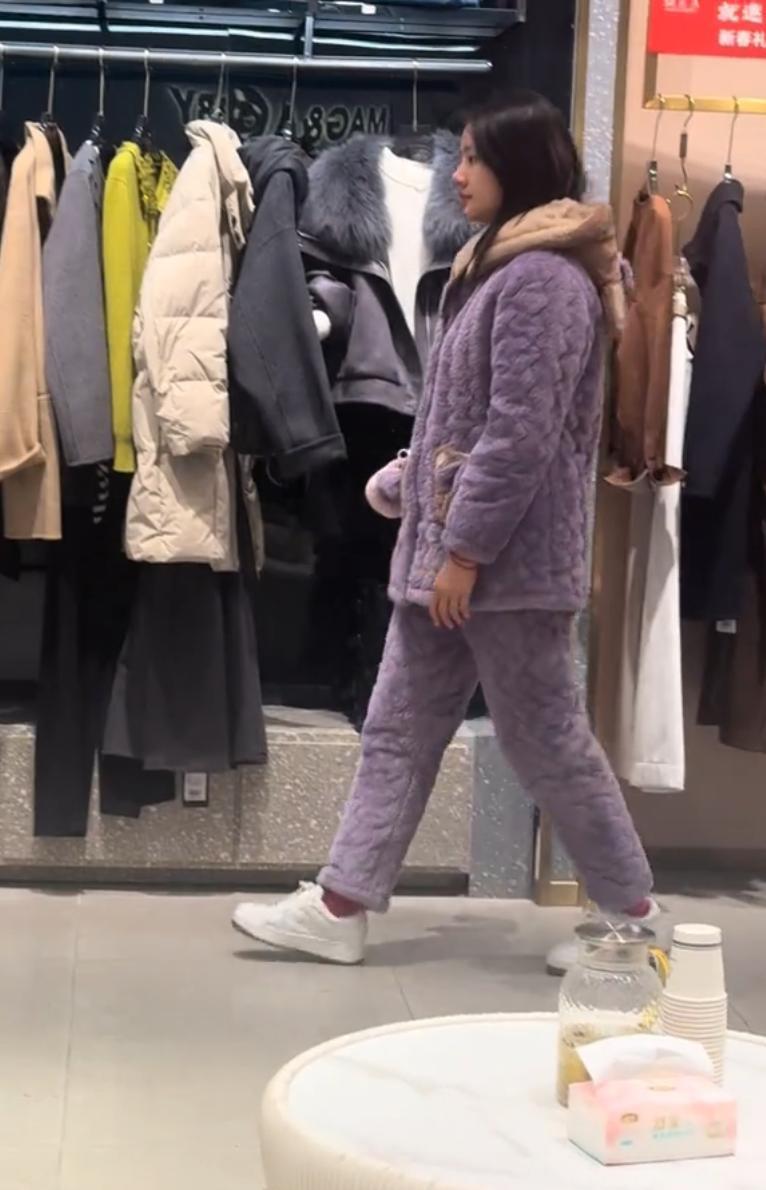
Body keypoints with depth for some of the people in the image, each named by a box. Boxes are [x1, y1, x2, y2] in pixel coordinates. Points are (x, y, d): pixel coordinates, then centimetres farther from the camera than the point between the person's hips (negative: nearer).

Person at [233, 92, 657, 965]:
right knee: (399, 730, 9)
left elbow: (522, 434, -21)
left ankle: (634, 915, 16)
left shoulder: (545, 278, -16)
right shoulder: (504, 264, 17)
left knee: (547, 741, 1)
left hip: (507, 560, -10)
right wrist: (417, 475, 13)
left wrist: (465, 549, -20)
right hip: (452, 548, 10)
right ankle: (341, 906, 15)